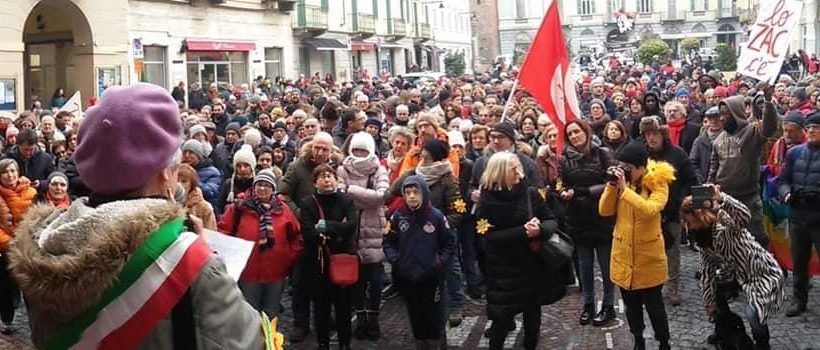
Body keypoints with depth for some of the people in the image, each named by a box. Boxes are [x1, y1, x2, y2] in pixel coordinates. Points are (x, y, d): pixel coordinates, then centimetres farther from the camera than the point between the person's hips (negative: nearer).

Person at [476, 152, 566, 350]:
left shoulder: (530, 193, -5)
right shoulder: (487, 199, -9)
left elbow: (552, 221, -2)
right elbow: (490, 235, -16)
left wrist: (540, 229, -24)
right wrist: (523, 232, -25)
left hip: (533, 263, 3)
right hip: (503, 268, -3)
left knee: (532, 311, 14)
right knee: (502, 317, -1)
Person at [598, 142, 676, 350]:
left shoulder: (658, 183, -12)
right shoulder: (620, 180, 2)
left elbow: (650, 210, -30)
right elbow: (605, 211, -4)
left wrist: (625, 188, -31)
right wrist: (612, 185, -16)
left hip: (649, 256, -4)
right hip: (623, 254, 4)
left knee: (654, 305, 8)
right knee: (631, 304, 18)